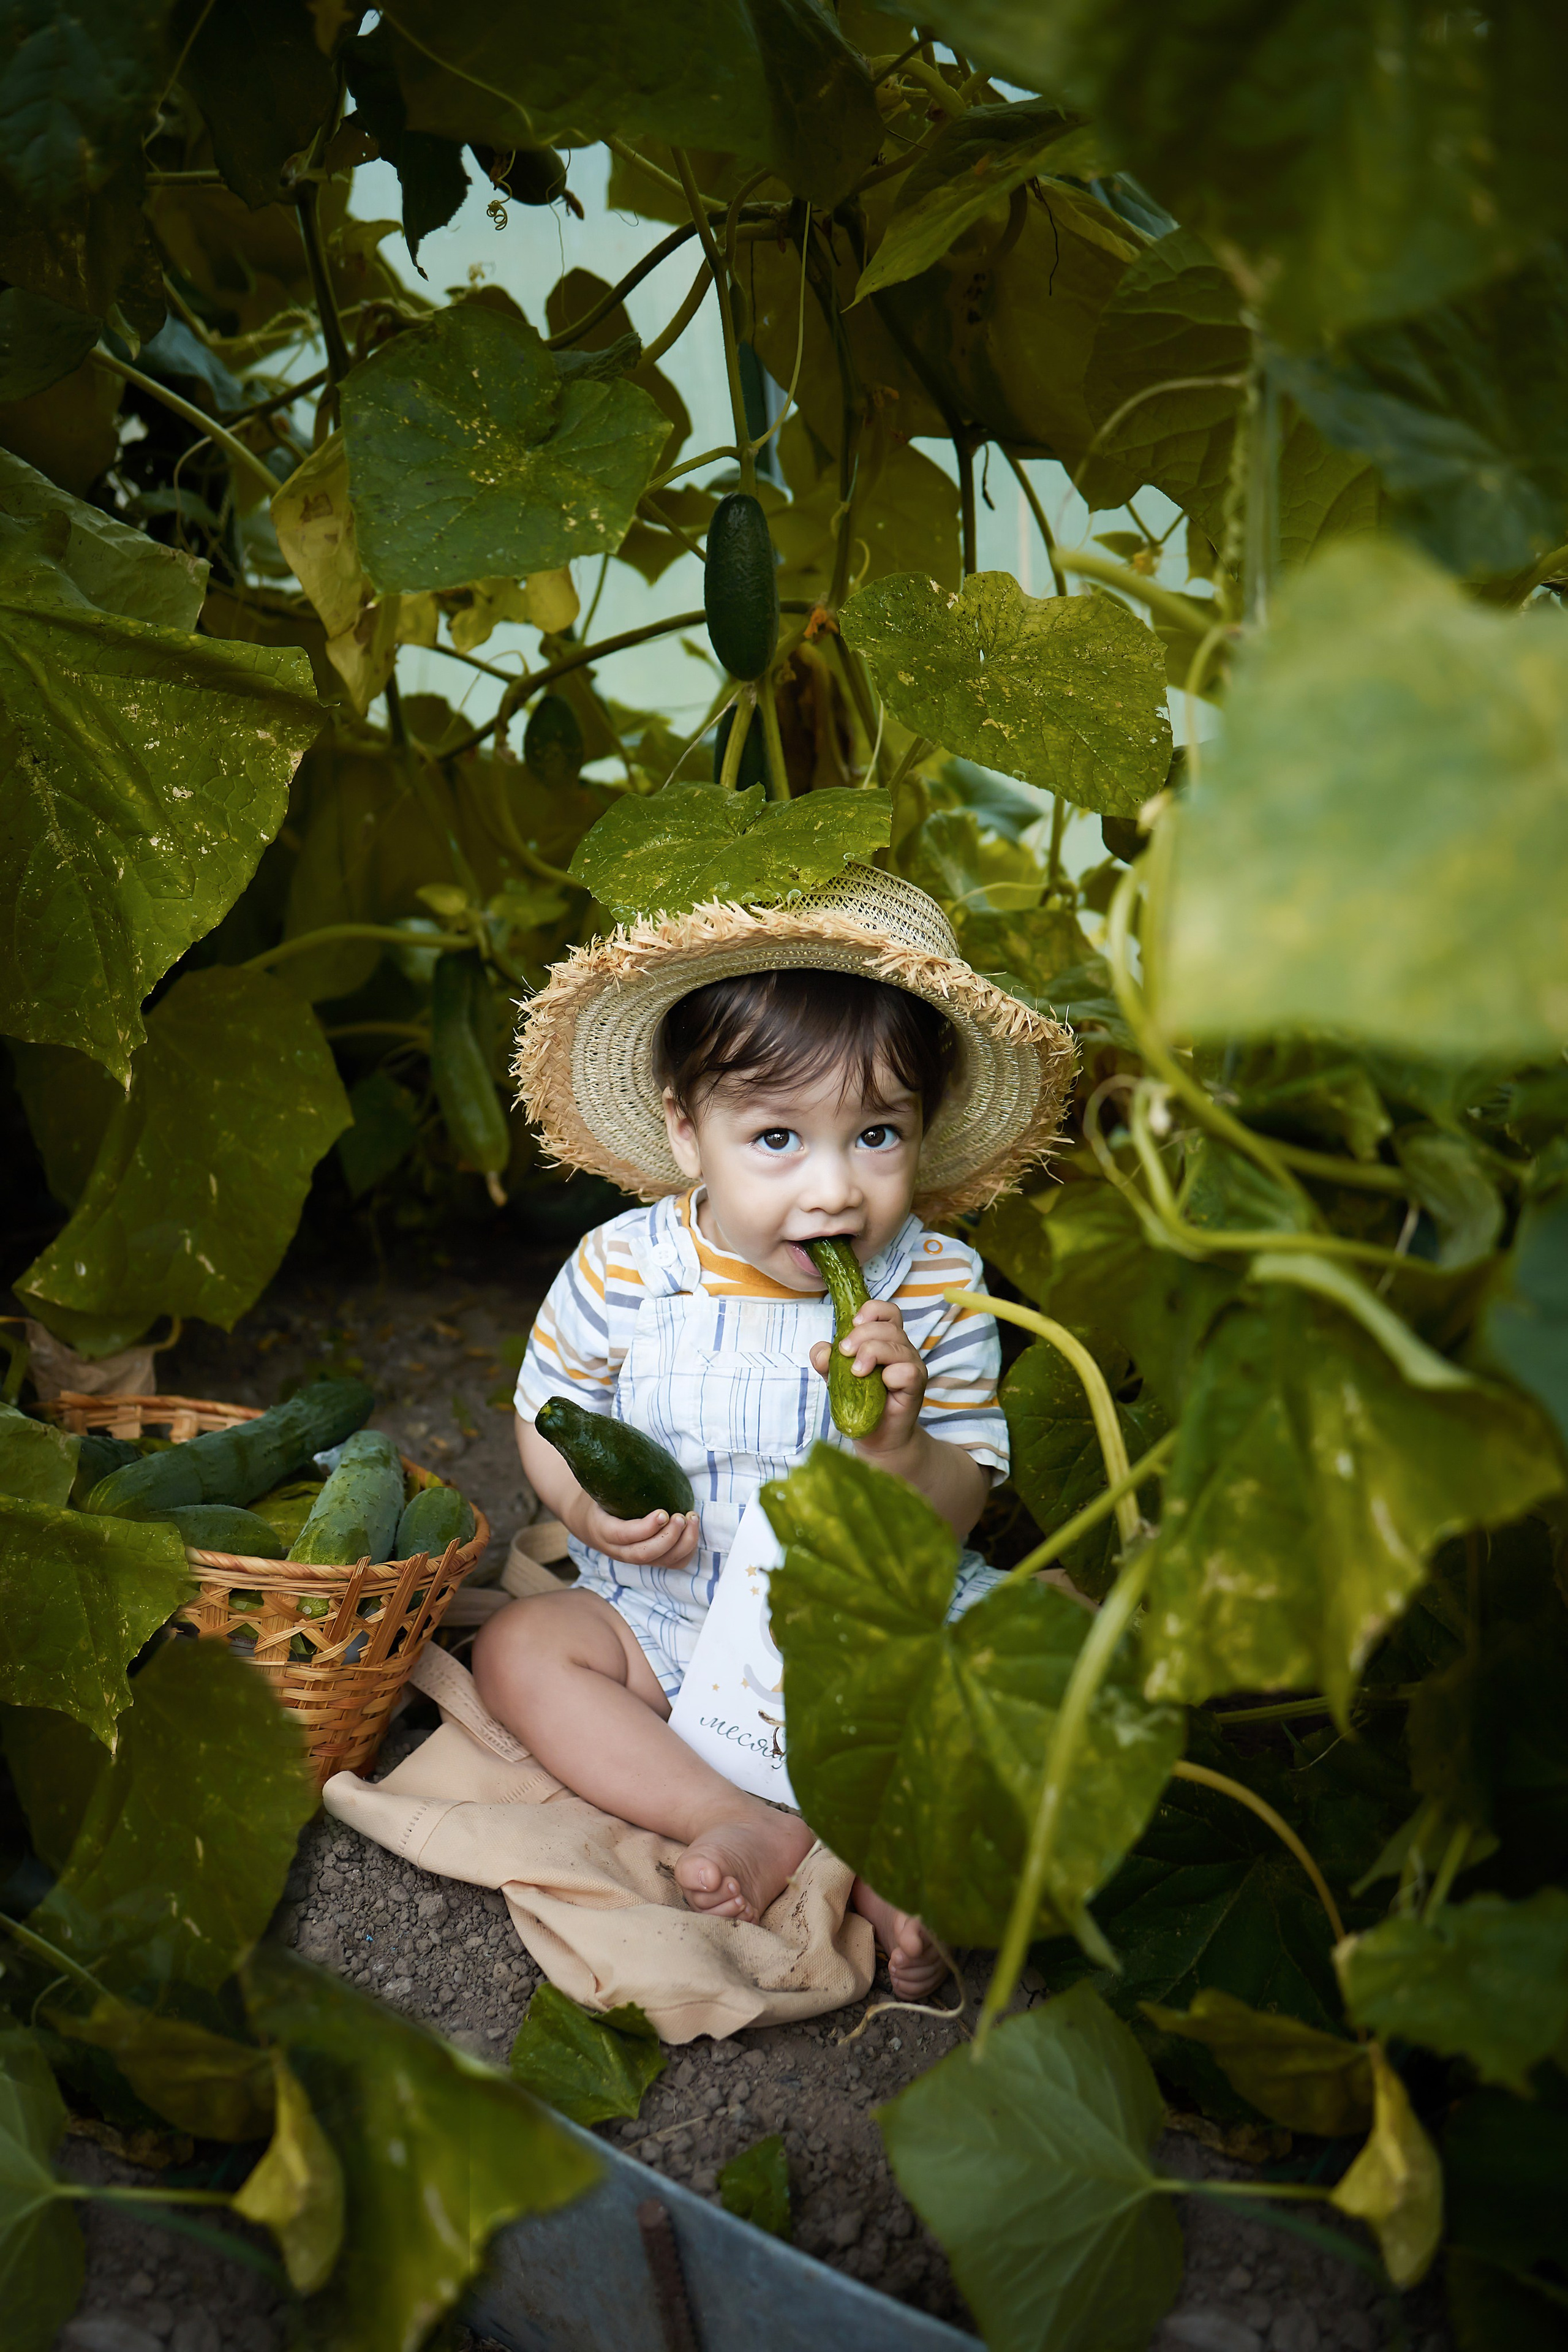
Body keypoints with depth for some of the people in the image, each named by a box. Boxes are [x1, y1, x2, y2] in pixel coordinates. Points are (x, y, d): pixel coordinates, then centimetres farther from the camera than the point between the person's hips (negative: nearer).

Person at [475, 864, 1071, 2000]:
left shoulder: (938, 1286, -13)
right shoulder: (622, 1270, -13)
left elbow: (957, 1512, -10)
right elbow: (551, 1412, 3)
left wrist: (899, 1442, -32)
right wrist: (591, 1507, -19)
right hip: (672, 1618, 1)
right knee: (522, 1645, -20)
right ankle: (746, 1824, -27)